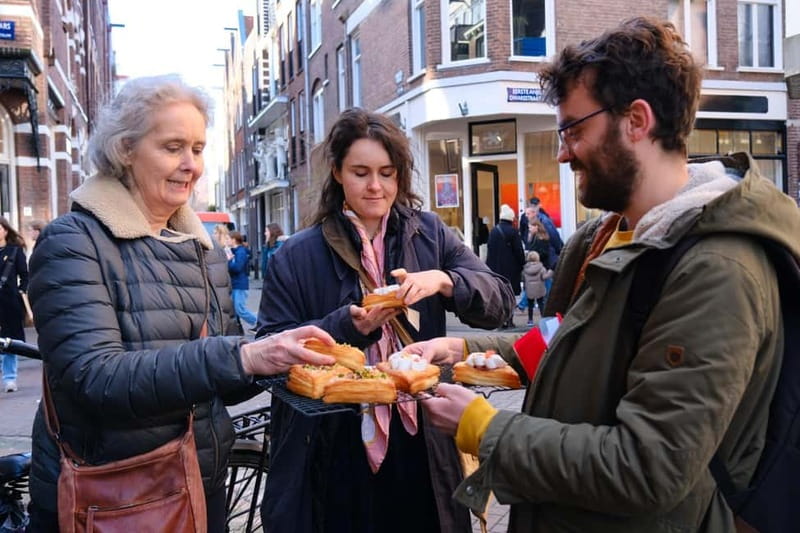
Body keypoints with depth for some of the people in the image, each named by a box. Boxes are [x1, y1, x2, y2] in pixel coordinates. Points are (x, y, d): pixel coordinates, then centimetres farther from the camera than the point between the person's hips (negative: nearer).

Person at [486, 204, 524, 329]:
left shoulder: (493, 231, 4)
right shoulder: (512, 231, -11)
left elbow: (489, 249, 7)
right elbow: (519, 250, -9)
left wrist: (491, 266, 12)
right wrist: (521, 264, 2)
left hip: (495, 267, 4)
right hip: (511, 269, -4)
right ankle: (509, 320, 2)